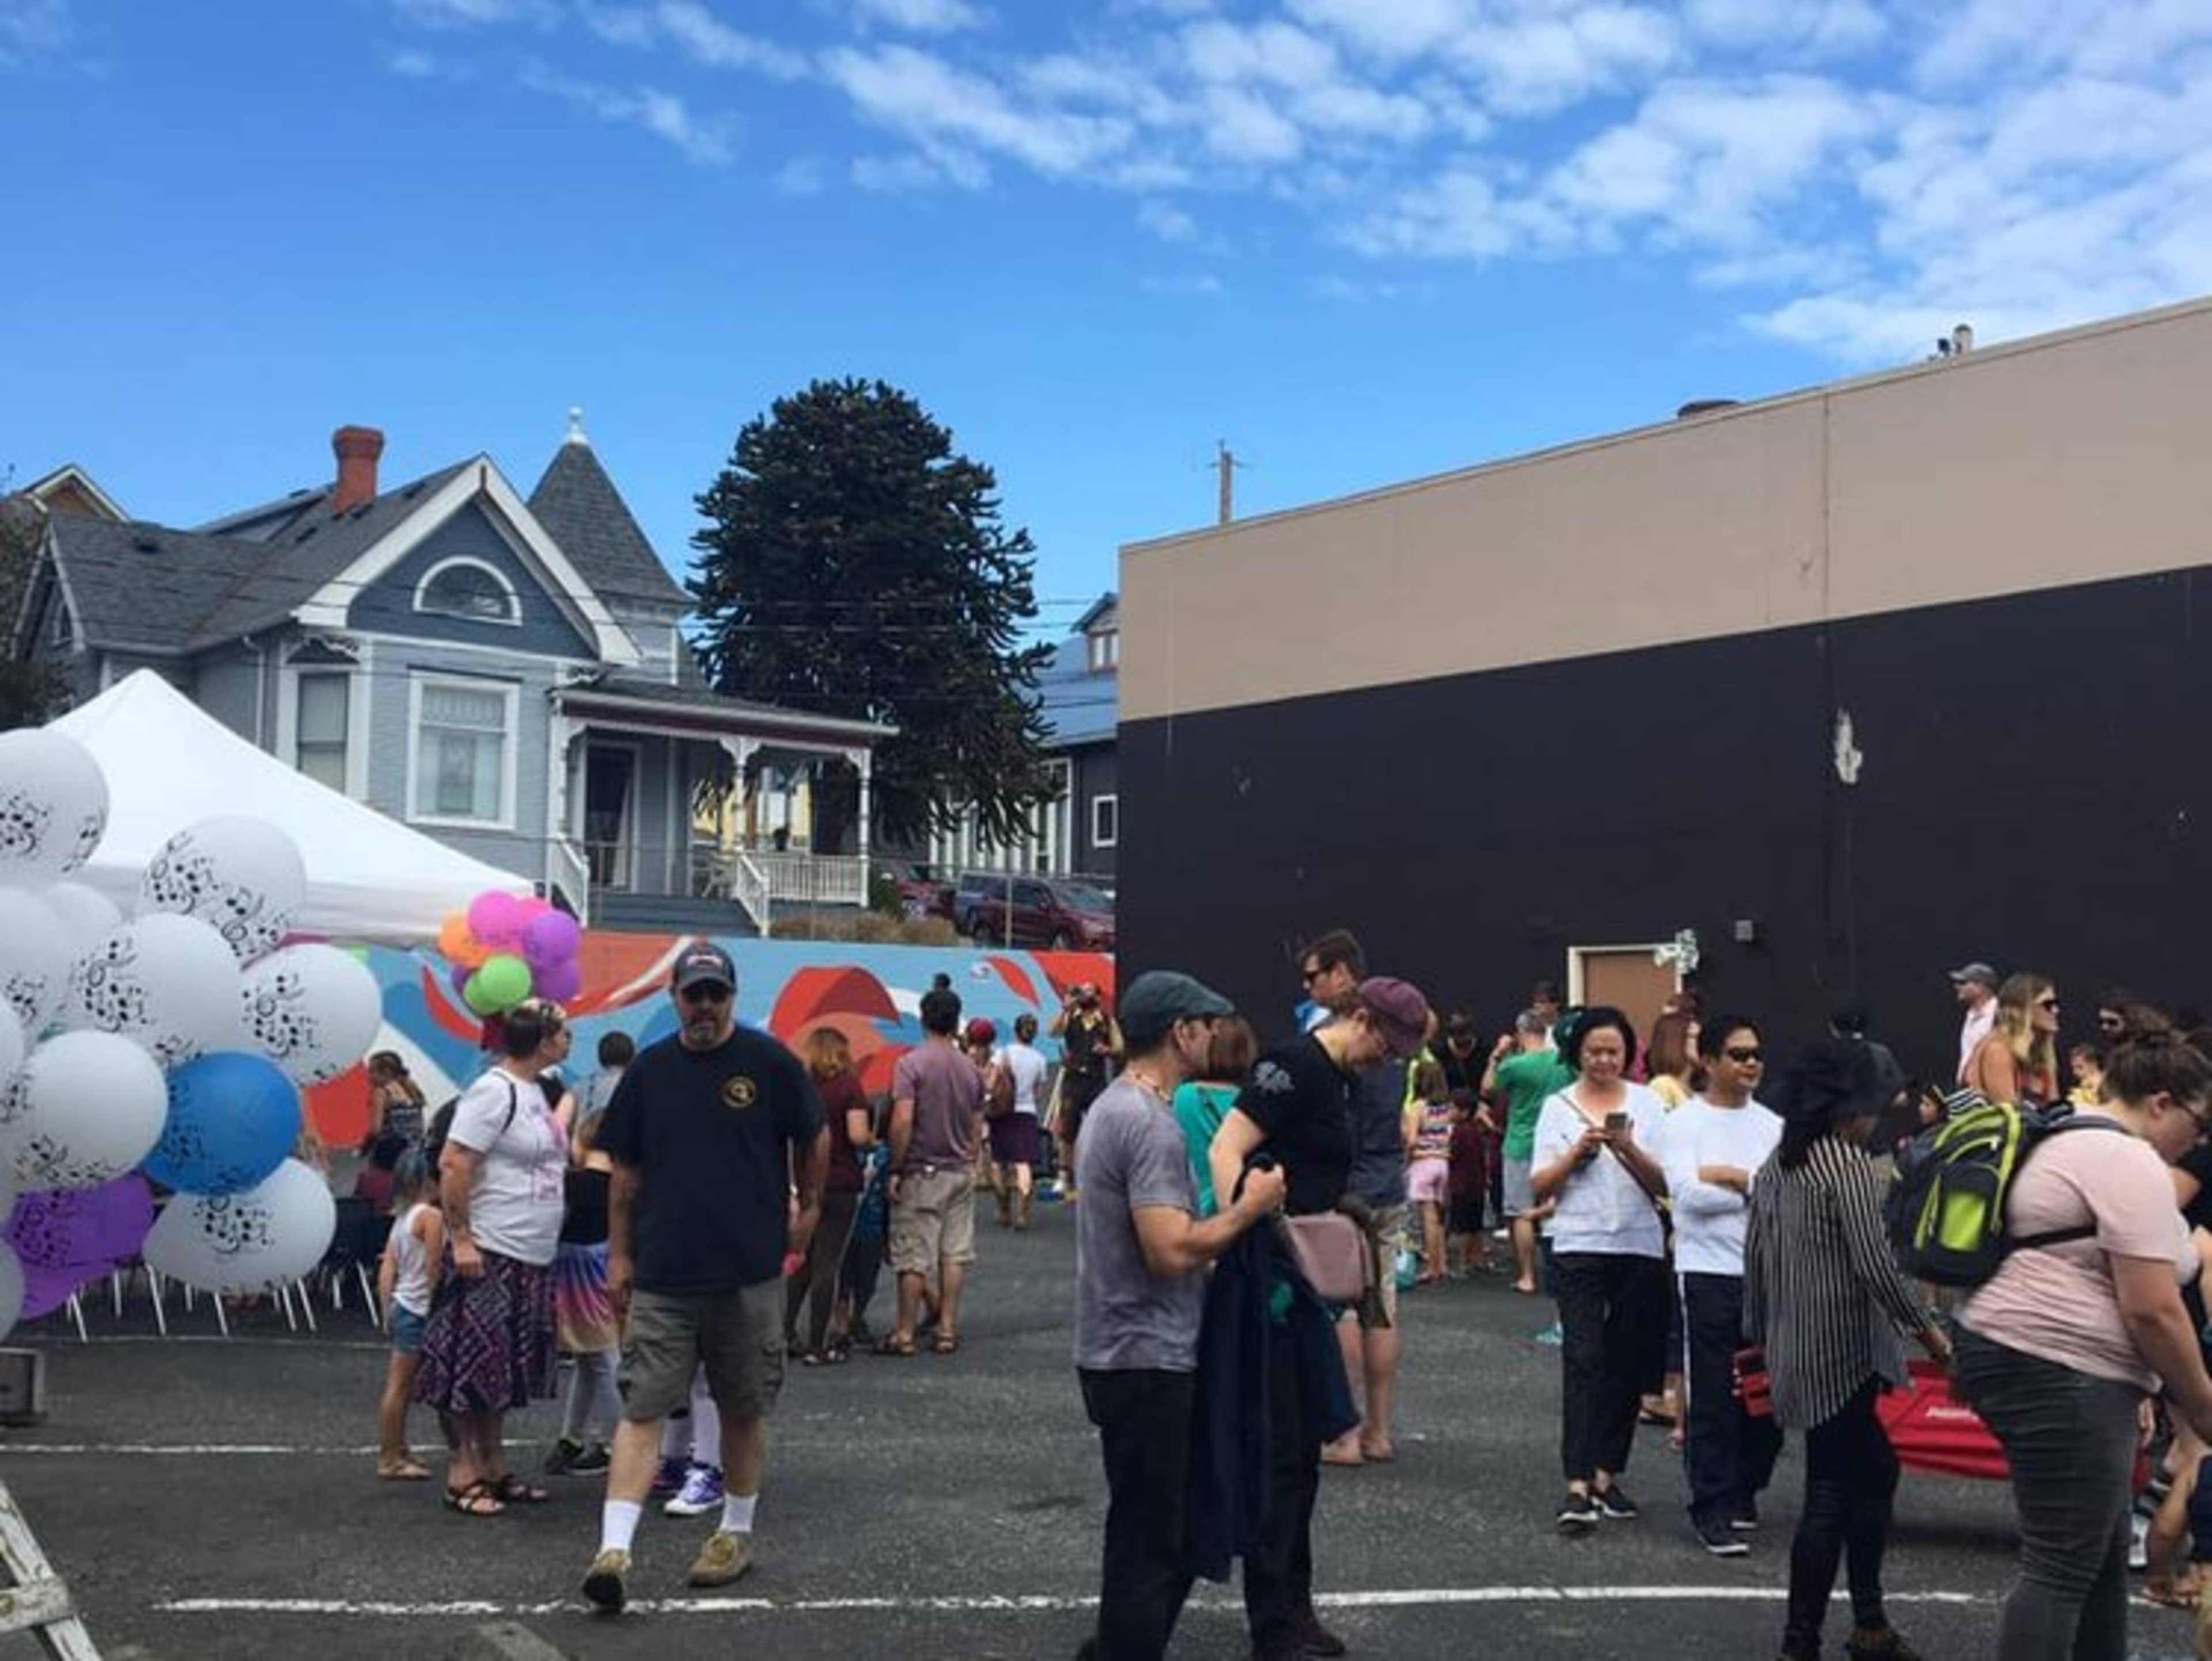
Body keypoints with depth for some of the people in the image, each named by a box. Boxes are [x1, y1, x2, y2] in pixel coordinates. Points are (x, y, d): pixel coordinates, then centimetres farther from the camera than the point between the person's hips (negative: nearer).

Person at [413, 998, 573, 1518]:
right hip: (489, 1255, -10)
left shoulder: (533, 1091, 13)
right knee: (472, 1366, -2)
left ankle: (495, 1469, 23)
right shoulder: (495, 1091, -15)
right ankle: (461, 1476, 4)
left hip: (529, 1259, 10)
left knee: (503, 1370, 15)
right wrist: (460, 1238, -22)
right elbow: (452, 1165, -20)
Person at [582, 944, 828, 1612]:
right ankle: (614, 1549, -6)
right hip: (661, 1277, 1)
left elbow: (813, 1140, 7)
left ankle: (737, 1531, 28)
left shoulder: (770, 1062, -5)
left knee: (744, 1410, 11)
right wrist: (619, 1254, 7)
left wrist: (807, 1208, 11)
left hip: (750, 1272, -1)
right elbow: (625, 1172, 8)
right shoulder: (649, 1070, 3)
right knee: (642, 1409, -4)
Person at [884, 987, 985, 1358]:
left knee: (913, 1257, 0)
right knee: (956, 1253, 8)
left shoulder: (911, 1063, -11)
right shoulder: (970, 1068, 6)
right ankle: (947, 1331, 11)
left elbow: (902, 1122, -19)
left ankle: (905, 1335, 4)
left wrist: (895, 1169, -11)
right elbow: (976, 1127, 11)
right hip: (961, 1173, 5)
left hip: (922, 1173, -5)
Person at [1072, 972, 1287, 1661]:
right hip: (1148, 1359, -10)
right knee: (1152, 1541, 1)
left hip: (1120, 1351, 10)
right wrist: (1250, 1206, -16)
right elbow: (1172, 1250, -29)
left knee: (1150, 1530, 21)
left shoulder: (1113, 1106, 12)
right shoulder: (1152, 1123, -21)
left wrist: (1229, 1208, 13)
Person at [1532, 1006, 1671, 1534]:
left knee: (1628, 1365, 6)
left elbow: (1664, 1185, 2)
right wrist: (1578, 1150, -12)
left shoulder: (1647, 1103, 6)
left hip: (1641, 1248, 2)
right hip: (1579, 1247, -2)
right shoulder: (1558, 1107, 5)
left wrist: (1629, 1149, -15)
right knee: (1583, 1360, -10)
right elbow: (1540, 1187, 2)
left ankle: (1606, 1475, 18)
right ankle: (1578, 1486, -14)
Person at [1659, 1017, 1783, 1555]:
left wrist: (1733, 1176, -10)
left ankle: (1744, 1494, 27)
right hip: (1708, 1272, -4)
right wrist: (1759, 1189, -6)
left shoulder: (1772, 1125, 11)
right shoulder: (1684, 1122, -2)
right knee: (1713, 1399, -1)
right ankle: (1712, 1509, 7)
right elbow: (1688, 1195, -15)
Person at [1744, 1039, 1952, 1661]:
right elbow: (1875, 1265, -19)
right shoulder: (1851, 1165, -14)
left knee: (1875, 1473, 19)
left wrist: (1760, 1337, 22)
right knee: (1831, 1498, -2)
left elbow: (1755, 1254, 15)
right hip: (1842, 1351, -9)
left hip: (1796, 1347, 9)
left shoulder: (1778, 1163, 11)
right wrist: (1926, 1328, -7)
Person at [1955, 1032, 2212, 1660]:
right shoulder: (2131, 1163, -13)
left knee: (2100, 1552, 19)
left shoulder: (2068, 1142, 19)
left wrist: (2135, 1389, 25)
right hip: (2061, 1374, -11)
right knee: (2064, 1567, -6)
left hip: (2013, 1354, 11)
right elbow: (2152, 1311, -18)